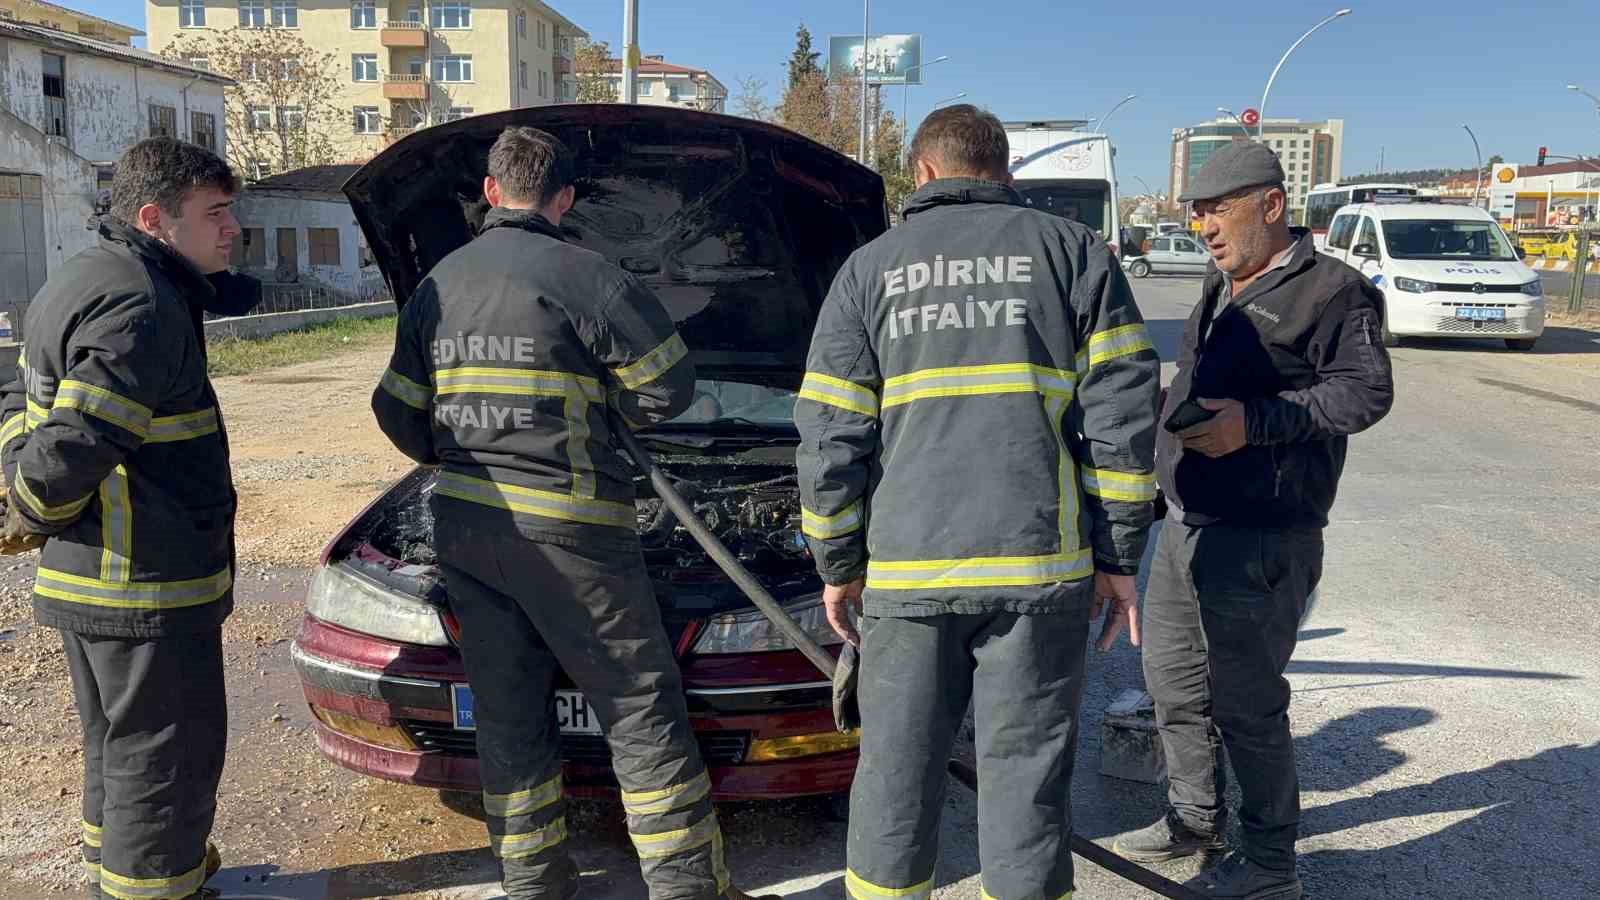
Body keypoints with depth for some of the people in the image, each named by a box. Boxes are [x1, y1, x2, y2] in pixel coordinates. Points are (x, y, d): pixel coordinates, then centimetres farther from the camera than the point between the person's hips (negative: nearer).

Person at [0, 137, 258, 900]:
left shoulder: (82, 280, 13)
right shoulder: (141, 308, -22)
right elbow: (72, 450, -28)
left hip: (87, 577, 10)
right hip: (145, 585, -10)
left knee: (118, 746, 25)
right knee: (167, 757, 4)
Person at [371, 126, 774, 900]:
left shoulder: (437, 286, 11)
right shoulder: (582, 277, -9)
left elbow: (396, 410, 14)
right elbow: (668, 387, -4)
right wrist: (618, 411, 16)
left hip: (463, 525, 7)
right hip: (563, 526, -6)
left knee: (507, 713, 14)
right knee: (640, 707, 1)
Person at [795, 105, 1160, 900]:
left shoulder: (870, 268, 9)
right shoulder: (1073, 251, 8)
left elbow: (830, 436, 5)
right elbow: (1123, 413, 0)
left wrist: (836, 563, 13)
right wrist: (1118, 555, 4)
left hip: (906, 569, 1)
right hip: (1039, 565, 0)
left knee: (894, 773, 14)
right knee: (1024, 777, 8)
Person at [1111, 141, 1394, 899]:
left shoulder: (1331, 290, -11)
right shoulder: (1222, 289, 16)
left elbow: (1365, 390, -19)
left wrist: (1254, 421, -27)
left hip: (1258, 540, -9)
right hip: (1186, 524, 9)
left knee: (1246, 700, -1)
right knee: (1172, 675, 18)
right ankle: (1195, 816, 37)